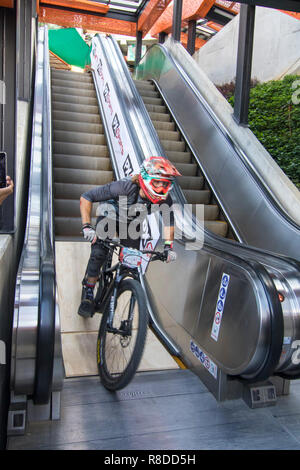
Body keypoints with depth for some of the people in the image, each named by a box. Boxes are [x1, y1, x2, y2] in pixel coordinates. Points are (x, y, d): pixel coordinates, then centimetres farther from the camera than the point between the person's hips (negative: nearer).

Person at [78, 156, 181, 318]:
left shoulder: (164, 199, -29)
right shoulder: (126, 187, -40)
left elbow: (168, 221, -11)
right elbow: (86, 197, -35)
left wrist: (168, 246, -23)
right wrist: (86, 226, -43)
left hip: (132, 223, 4)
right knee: (99, 253, -20)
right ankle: (88, 295, -4)